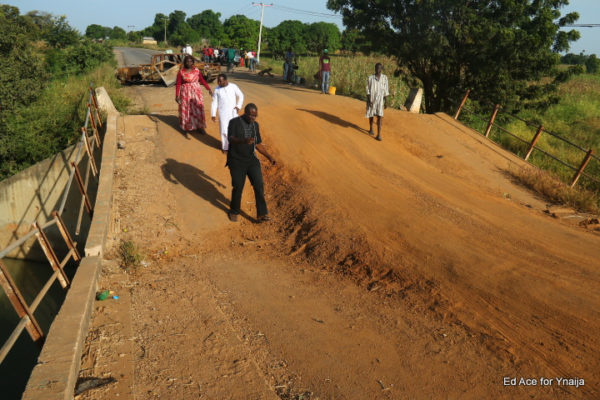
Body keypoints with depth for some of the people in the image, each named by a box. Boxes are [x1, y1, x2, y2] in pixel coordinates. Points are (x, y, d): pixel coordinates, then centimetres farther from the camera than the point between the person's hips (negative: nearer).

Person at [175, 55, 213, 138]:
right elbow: (178, 84, -6)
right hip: (186, 92, -2)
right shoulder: (181, 72, -7)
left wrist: (209, 89, 1)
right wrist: (177, 95, -12)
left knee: (198, 109, 5)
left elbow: (202, 80, 8)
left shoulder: (196, 70, 0)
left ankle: (200, 126, 22)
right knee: (186, 110, 4)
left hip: (196, 91, 2)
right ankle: (187, 130, 14)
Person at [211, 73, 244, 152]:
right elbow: (214, 102, 0)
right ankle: (225, 147, 21)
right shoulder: (217, 89, -5)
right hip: (223, 113, 0)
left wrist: (238, 106, -6)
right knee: (224, 130, 5)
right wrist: (213, 114, -5)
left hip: (233, 112, 0)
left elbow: (241, 96, 6)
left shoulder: (233, 86, -6)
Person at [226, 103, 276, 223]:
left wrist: (269, 156, 9)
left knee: (259, 185, -9)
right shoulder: (234, 122, -7)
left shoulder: (255, 125, 9)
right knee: (238, 187, 3)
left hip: (251, 160, 4)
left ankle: (262, 214, -4)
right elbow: (231, 139, -23)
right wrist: (244, 141, -42)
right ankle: (234, 211, 28)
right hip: (236, 161, -4)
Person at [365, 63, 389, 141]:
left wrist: (385, 102, 1)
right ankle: (371, 129, 41)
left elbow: (385, 90, 2)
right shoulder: (370, 78, -7)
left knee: (379, 116, -9)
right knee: (371, 115, 15)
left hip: (380, 99, 0)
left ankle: (379, 135, -11)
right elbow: (368, 90, -7)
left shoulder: (384, 78, -3)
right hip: (371, 99, 0)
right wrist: (369, 101, -16)